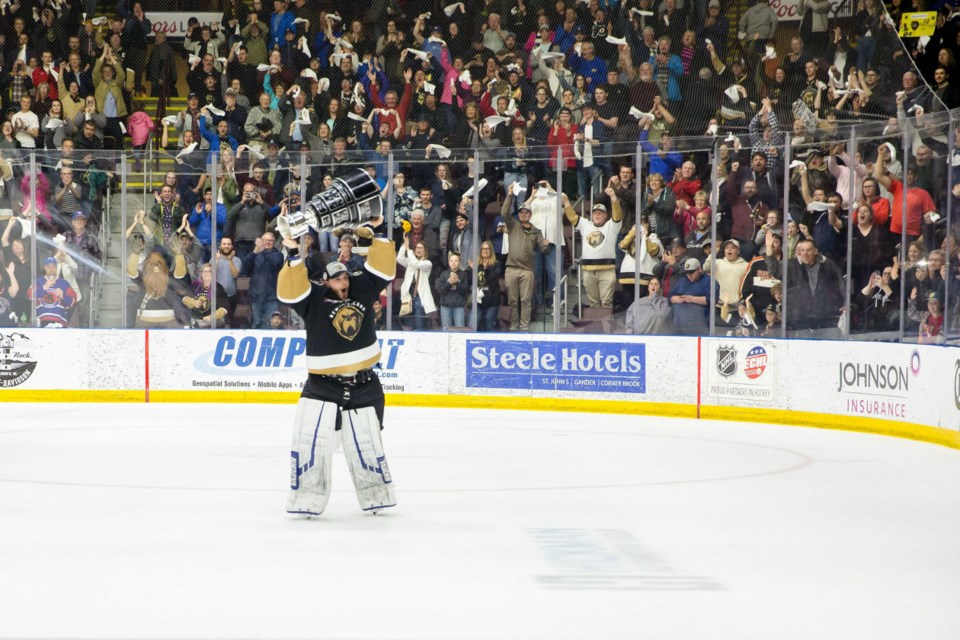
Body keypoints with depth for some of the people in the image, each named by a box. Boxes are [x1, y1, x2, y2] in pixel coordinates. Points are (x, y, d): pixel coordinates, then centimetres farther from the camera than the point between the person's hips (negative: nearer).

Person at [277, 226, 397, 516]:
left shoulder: (362, 290, 6)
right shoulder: (313, 299, -6)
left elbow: (382, 269, 4)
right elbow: (289, 291, -22)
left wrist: (378, 234, -3)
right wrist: (293, 254, -30)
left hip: (364, 385, 3)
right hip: (322, 386, -3)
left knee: (366, 445, 12)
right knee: (310, 444, -11)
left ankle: (376, 497, 27)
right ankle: (307, 500, -5)